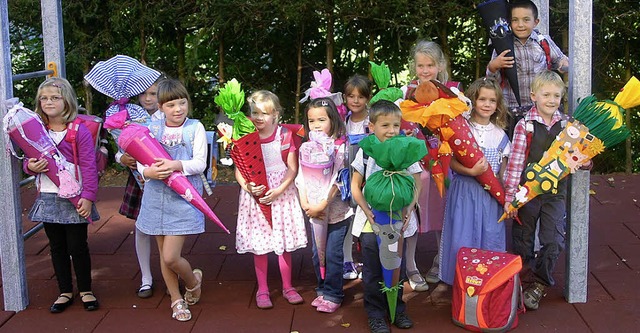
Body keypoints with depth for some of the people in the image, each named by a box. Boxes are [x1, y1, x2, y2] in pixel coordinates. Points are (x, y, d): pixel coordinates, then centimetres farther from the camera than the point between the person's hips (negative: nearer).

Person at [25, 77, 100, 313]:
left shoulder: (79, 131, -9)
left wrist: (88, 196, -18)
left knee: (77, 246, 5)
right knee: (57, 247, 14)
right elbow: (29, 162, 13)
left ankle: (86, 291, 22)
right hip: (48, 198, 5)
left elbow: (88, 167, -12)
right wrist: (30, 166, -12)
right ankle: (65, 292, 26)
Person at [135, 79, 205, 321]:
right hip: (156, 197, 4)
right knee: (164, 254, 13)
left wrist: (177, 165, -26)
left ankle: (193, 281, 23)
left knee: (171, 257, -9)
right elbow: (141, 162, 0)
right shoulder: (153, 128, 4)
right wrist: (149, 172, -22)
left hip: (183, 197, -4)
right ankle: (176, 299, 31)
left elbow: (200, 163, -9)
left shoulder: (195, 128, -3)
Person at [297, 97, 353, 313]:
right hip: (315, 213, 5)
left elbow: (337, 182, -16)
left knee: (332, 254, -2)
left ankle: (333, 294, 12)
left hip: (337, 212, -5)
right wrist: (305, 204, -6)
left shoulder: (339, 148, -11)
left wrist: (321, 206, -18)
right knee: (317, 254, 12)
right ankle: (322, 290, 28)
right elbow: (301, 177, 6)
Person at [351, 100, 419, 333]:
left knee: (397, 268, 11)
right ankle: (375, 313, 19)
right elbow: (355, 186, 1)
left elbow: (416, 186, 3)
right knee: (372, 270, 6)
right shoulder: (366, 152, -5)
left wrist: (407, 213, -8)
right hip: (370, 222, -1)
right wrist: (368, 212, -9)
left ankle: (397, 309, 28)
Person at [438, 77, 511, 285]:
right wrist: (471, 171, -24)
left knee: (491, 237, 4)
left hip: (490, 194, 3)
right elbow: (452, 161, -9)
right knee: (462, 238, -1)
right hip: (464, 190, -3)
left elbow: (503, 168, 12)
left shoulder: (499, 134, 8)